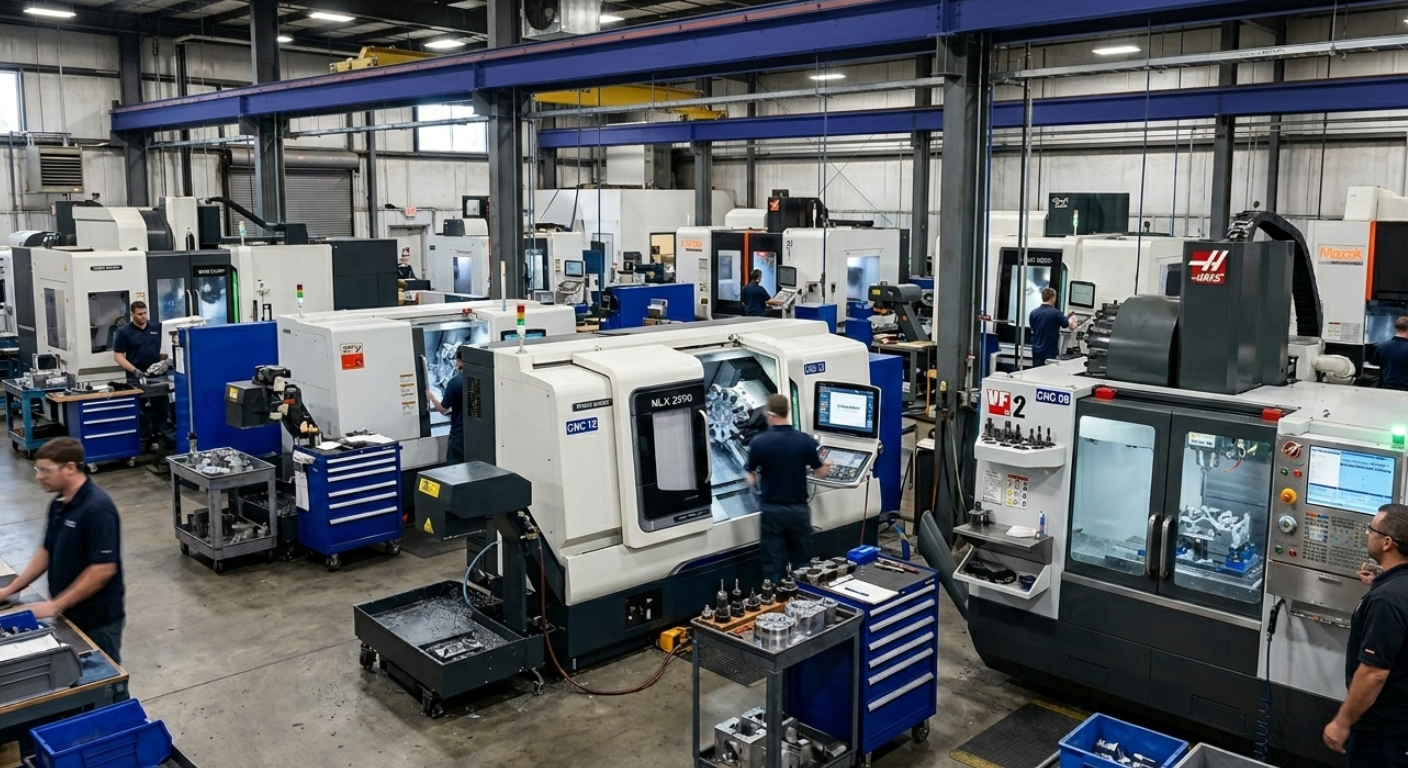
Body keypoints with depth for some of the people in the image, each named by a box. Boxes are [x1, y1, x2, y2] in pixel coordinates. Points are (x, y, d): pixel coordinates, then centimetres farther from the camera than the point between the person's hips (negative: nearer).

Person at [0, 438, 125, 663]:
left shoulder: (97, 509, -24)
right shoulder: (59, 504, 4)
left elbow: (103, 570, -26)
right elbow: (47, 552, 15)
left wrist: (55, 605, -21)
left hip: (98, 619, -8)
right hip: (70, 614, 8)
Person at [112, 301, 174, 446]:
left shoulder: (157, 328, 7)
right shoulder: (124, 332, -2)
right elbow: (118, 356, -5)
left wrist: (165, 361, -6)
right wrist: (135, 371, -17)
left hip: (157, 376, 3)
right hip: (136, 378, -2)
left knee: (163, 410, 5)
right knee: (141, 413, 4)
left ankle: (173, 440, 8)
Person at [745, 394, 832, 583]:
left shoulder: (759, 442, -12)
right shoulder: (805, 440, -7)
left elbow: (751, 481, -3)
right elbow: (820, 473, 7)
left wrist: (751, 475, 21)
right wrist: (826, 466, 30)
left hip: (773, 511, -2)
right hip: (799, 510, 2)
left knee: (774, 567, 6)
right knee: (802, 565, 14)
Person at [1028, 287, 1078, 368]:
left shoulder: (1033, 313, -1)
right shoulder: (1056, 313, -13)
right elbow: (1071, 326, 1)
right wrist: (1071, 319, 26)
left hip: (1036, 351, 4)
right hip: (1051, 351, -4)